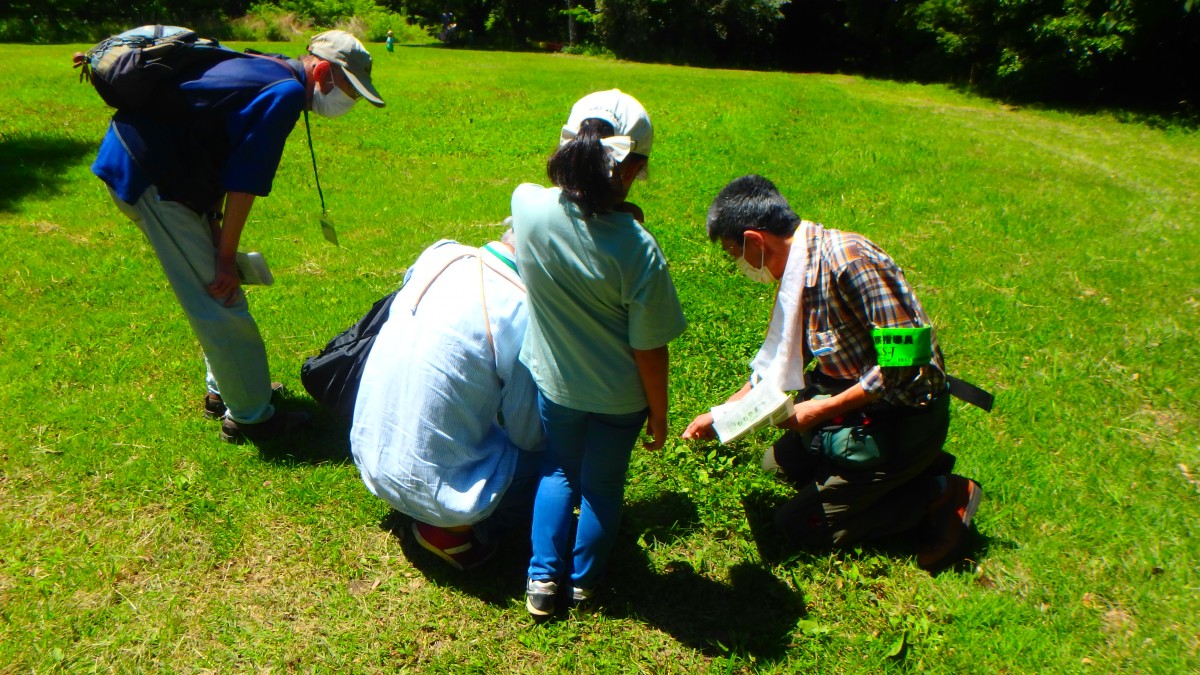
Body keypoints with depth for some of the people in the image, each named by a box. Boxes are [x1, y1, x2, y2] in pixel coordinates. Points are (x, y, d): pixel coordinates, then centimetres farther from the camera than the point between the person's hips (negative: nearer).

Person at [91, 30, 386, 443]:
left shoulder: (263, 70, 14)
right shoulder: (286, 92, -15)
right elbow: (244, 182, -17)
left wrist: (213, 227, 14)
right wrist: (226, 257, -11)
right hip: (149, 177, -10)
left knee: (214, 291, 19)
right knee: (220, 299, -5)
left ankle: (223, 391, 32)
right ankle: (250, 417, 6)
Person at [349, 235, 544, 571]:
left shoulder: (439, 253, -4)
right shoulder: (519, 309, -24)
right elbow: (528, 434, -13)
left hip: (370, 456, 7)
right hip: (430, 485, -7)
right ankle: (455, 529, 1)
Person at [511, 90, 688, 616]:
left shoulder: (528, 206, -20)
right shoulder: (636, 249, -29)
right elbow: (649, 349, -19)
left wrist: (606, 211, -4)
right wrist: (658, 412, -4)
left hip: (553, 380, 3)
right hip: (618, 396, -2)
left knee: (559, 470, 28)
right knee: (602, 485, 22)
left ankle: (543, 578, 32)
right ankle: (583, 582, 43)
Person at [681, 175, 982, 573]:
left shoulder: (848, 260, -28)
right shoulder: (801, 270, 1)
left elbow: (902, 364, -29)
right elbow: (778, 361, 13)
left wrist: (819, 410, -20)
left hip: (902, 421, -9)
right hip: (862, 405, 9)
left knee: (799, 525, -2)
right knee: (778, 462, 21)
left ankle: (939, 495, 2)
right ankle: (916, 470, 15)